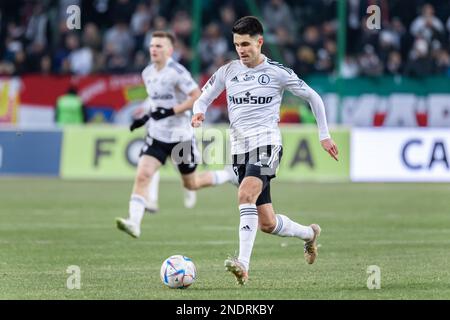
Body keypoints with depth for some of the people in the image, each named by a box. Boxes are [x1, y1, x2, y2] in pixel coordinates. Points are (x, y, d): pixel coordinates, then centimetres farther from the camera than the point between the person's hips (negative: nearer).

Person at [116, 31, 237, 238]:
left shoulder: (177, 72, -17)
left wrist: (171, 111, -26)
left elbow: (197, 96, -20)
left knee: (191, 184, 11)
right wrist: (146, 118, 7)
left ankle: (230, 175, 36)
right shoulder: (148, 73, 5)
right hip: (156, 135, 5)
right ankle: (134, 223, -22)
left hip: (180, 136, -5)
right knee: (142, 176, -16)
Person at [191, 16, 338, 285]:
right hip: (240, 148, 5)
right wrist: (198, 113, -10)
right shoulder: (228, 71, 9)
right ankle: (309, 233, 37)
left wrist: (324, 135, 8)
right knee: (267, 224, 6)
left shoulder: (277, 72, -1)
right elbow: (203, 99, 15)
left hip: (267, 142, -5)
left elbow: (313, 97, 9)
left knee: (246, 193, -32)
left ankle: (244, 264, -39)